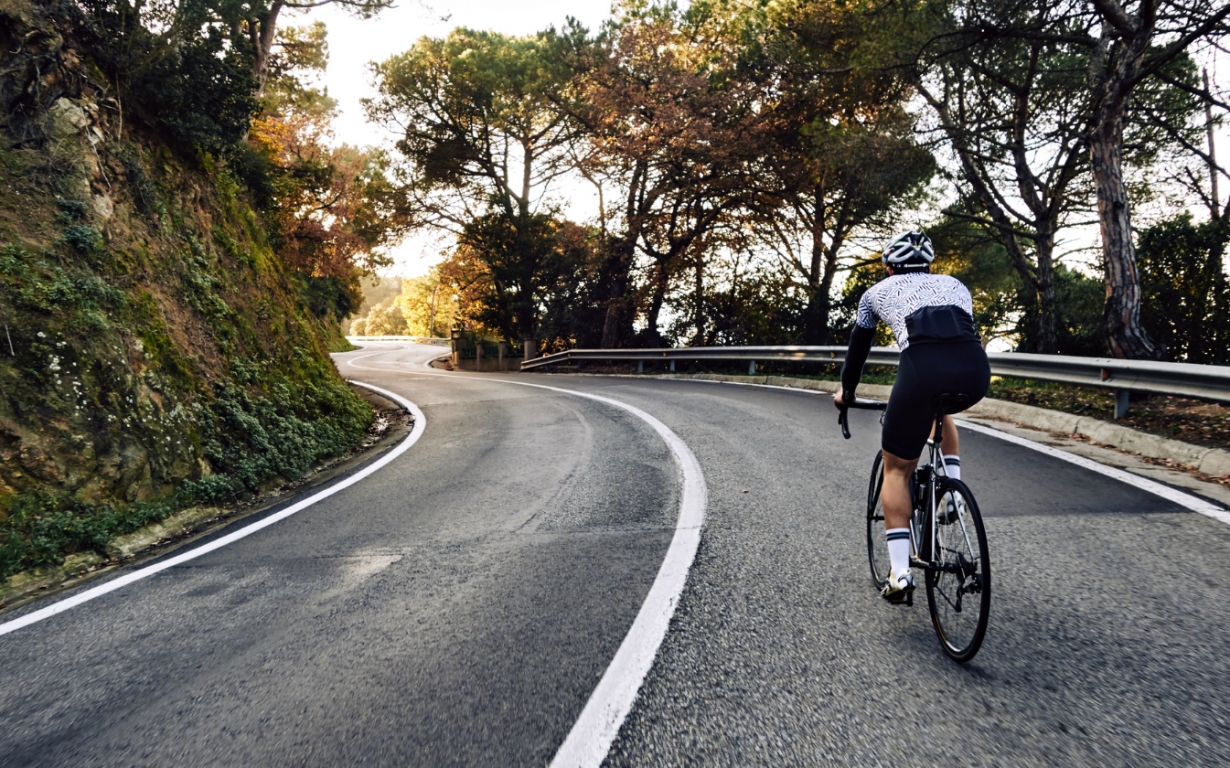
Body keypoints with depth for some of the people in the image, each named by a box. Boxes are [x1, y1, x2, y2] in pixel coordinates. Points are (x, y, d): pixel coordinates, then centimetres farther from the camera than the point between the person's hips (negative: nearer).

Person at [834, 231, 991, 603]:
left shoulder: (878, 291, 27)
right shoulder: (956, 285, 34)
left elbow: (858, 346, 34)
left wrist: (846, 393, 50)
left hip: (923, 368, -3)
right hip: (976, 371, 4)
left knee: (896, 470, 14)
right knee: (941, 408, 40)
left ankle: (900, 571, 4)